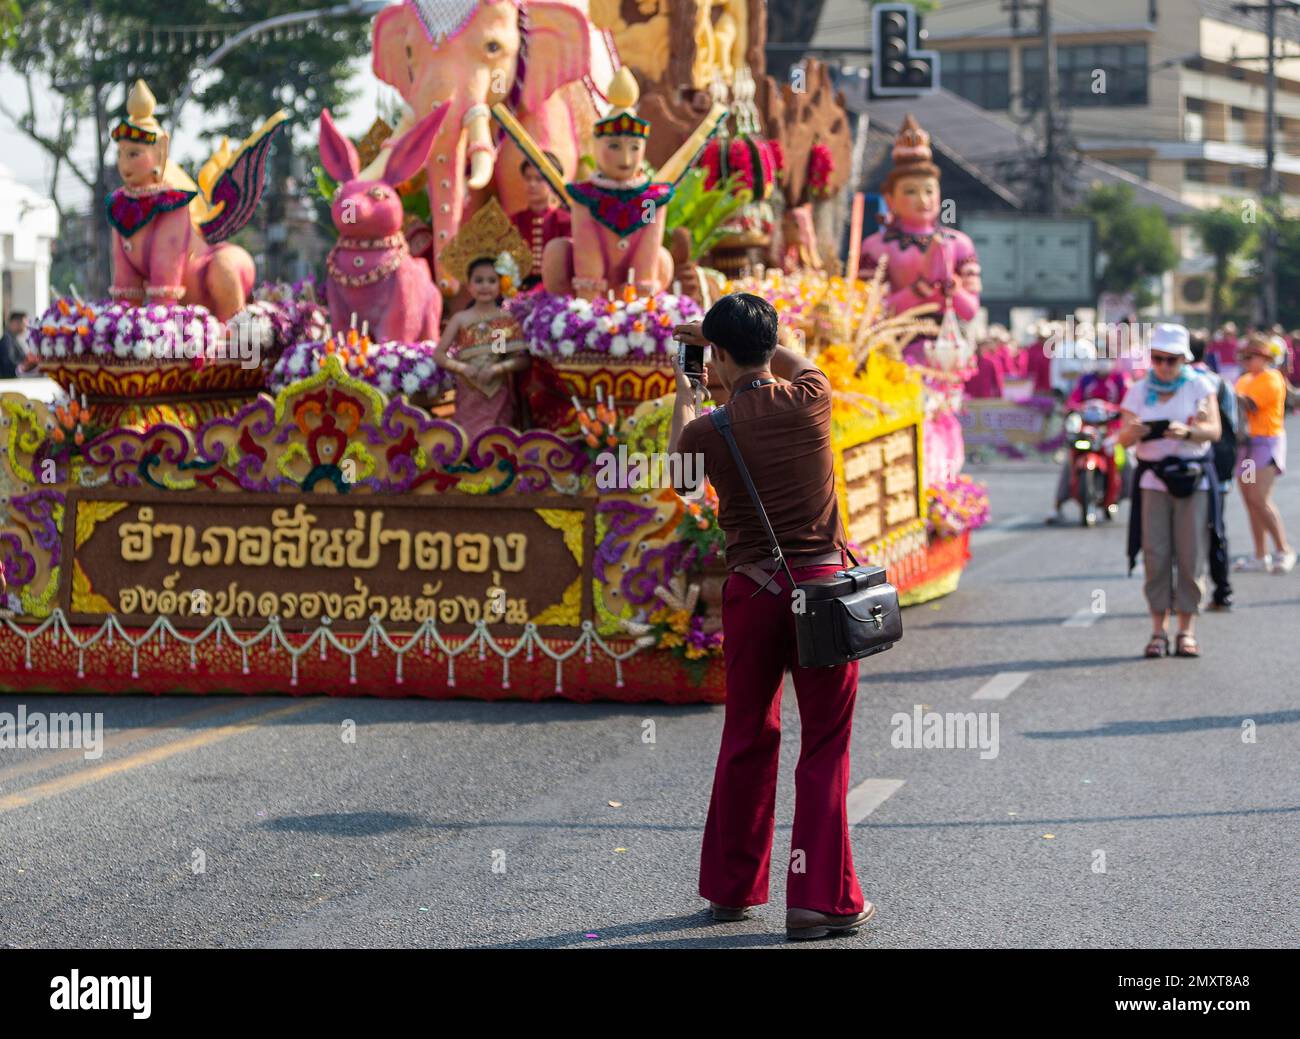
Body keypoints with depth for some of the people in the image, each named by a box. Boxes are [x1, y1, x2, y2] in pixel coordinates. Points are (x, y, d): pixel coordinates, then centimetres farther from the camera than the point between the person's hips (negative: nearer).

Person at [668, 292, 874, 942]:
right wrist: (721, 336, 29)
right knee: (825, 745, 3)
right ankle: (819, 898, -1)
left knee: (746, 739, 15)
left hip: (751, 593, 1)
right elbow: (797, 361, 23)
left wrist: (685, 395, 33)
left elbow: (679, 463, 19)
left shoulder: (711, 431, -6)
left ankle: (731, 888, 25)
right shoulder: (809, 401, -3)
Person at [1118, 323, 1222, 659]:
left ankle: (1187, 630, 1)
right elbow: (1123, 438, 1)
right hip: (1153, 478, 1)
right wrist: (1133, 431, -22)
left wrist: (1187, 431, -26)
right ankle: (1158, 631, 0)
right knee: (1156, 554, -4)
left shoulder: (1199, 386, 4)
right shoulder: (1139, 391, 8)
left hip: (1193, 478, -1)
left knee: (1191, 555, -4)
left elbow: (1215, 430, -7)